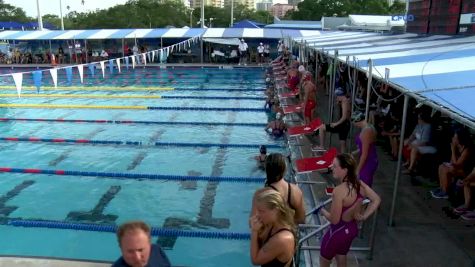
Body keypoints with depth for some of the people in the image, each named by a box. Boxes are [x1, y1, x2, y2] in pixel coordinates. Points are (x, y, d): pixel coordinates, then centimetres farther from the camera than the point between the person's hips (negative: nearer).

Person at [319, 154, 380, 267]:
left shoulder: (339, 191, -33)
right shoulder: (359, 183, -9)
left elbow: (334, 219, -27)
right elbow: (376, 200, 3)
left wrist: (323, 211, -8)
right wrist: (364, 216, 2)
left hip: (338, 232, -7)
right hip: (352, 229, 7)